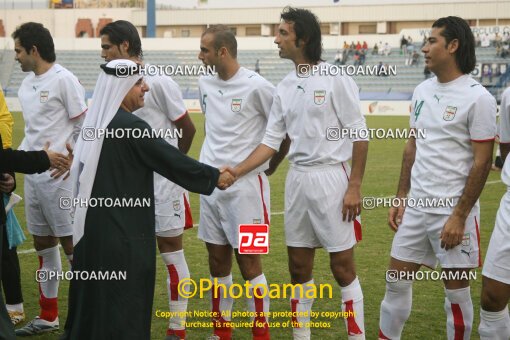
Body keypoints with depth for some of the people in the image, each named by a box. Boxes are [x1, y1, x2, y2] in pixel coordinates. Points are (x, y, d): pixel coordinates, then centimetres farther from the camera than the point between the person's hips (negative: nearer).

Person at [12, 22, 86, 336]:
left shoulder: (64, 80, -9)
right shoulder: (27, 84, 13)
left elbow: (84, 127, -10)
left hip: (58, 177, -8)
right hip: (33, 175, 8)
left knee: (71, 243, -4)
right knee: (44, 245, 13)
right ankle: (48, 317, 22)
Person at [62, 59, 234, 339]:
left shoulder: (96, 122, 9)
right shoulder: (130, 126, -17)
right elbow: (171, 161, -14)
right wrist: (215, 177, -3)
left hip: (94, 223, 9)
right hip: (123, 230, -9)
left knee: (95, 292, 18)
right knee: (124, 301, 2)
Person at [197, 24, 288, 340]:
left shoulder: (256, 86, -13)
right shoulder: (205, 83, 7)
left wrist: (270, 167, 2)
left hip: (246, 184, -6)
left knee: (249, 260, -2)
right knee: (217, 259, 11)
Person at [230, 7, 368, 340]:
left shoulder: (336, 79, -9)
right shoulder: (285, 87, 8)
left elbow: (359, 134, -9)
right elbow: (271, 141, 10)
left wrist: (355, 186, -14)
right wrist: (235, 171, 0)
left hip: (331, 178, -6)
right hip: (298, 179, 6)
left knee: (342, 266, -1)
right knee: (299, 265, 10)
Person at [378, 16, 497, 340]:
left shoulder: (478, 98, -12)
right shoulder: (422, 91, 9)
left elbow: (482, 162, -13)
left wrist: (459, 216, -15)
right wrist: (400, 199, 12)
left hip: (452, 211, -6)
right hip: (416, 206, 6)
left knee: (456, 291, 4)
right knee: (397, 282, 11)